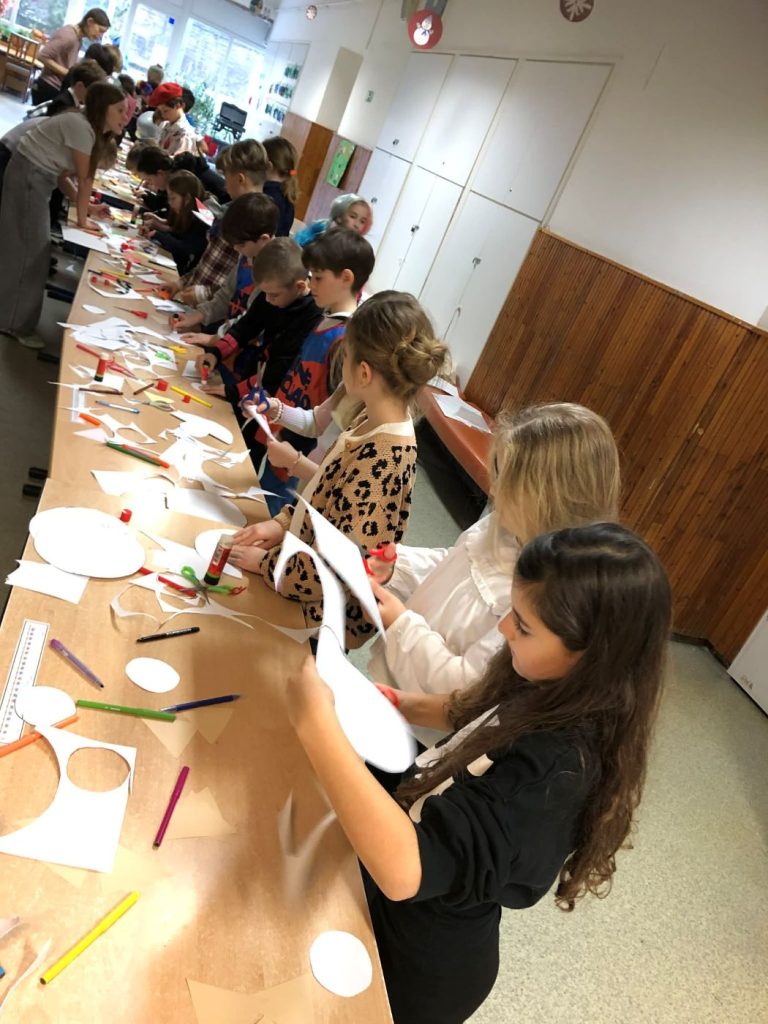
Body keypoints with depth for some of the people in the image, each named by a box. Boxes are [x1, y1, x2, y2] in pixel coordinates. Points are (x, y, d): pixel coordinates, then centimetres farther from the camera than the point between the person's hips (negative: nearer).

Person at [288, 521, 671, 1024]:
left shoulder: (556, 770, -38)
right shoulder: (556, 697, -13)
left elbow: (405, 869, -48)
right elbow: (477, 718, 9)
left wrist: (317, 726, -46)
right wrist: (406, 704, -5)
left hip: (424, 964, -6)